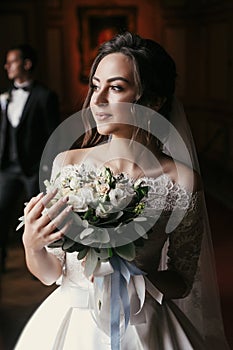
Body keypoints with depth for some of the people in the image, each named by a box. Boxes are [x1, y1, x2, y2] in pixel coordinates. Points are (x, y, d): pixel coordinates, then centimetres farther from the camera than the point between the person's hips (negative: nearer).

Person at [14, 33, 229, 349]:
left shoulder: (180, 180, -15)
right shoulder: (67, 163, -10)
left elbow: (182, 282, -6)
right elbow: (50, 274, -4)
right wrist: (31, 245, -24)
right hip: (71, 322, 2)